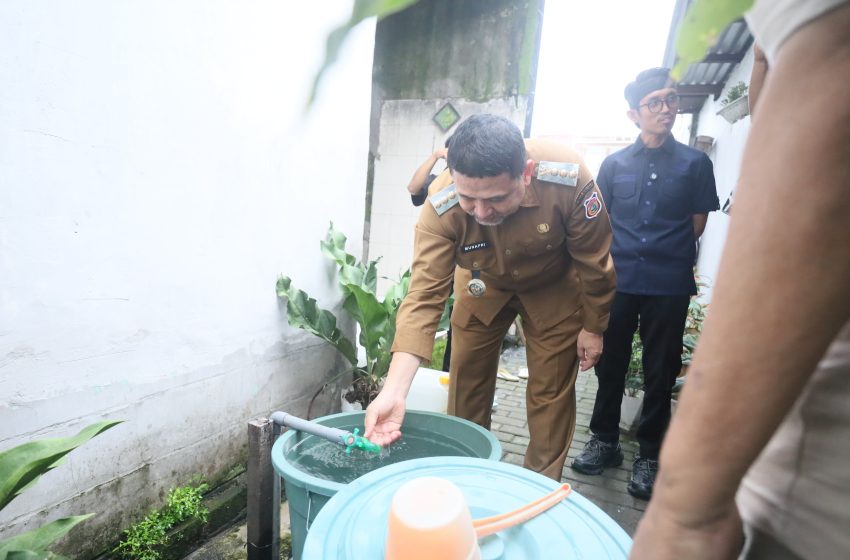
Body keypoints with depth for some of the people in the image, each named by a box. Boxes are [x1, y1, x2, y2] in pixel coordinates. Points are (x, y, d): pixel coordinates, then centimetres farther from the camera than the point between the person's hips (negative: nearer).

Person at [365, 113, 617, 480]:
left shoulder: (568, 178, -36)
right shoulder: (441, 207, -34)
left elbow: (594, 261, -20)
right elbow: (424, 294, -35)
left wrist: (593, 327, -7)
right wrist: (393, 391, -43)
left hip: (553, 289, -1)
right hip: (483, 286, 1)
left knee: (551, 391, 3)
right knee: (467, 383, 8)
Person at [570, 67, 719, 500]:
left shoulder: (695, 163, 4)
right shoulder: (614, 164, 6)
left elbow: (697, 224, 7)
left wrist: (663, 253, 6)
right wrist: (621, 256, 2)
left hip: (669, 286, -1)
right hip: (618, 281, 1)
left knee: (660, 372, 7)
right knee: (610, 363, 10)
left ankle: (649, 455, 23)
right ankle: (605, 440, 27)